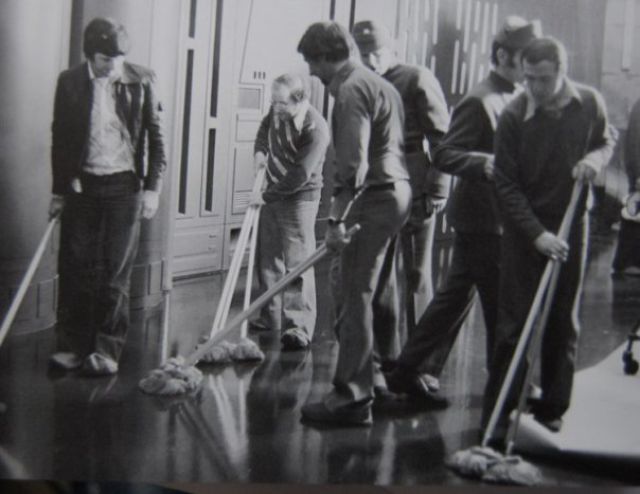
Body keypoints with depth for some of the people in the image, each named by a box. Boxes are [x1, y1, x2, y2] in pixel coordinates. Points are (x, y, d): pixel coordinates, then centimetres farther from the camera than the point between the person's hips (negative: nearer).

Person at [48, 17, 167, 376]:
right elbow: (60, 139, 8)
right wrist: (59, 191, 8)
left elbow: (155, 136, 2)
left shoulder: (141, 80, -1)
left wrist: (153, 187, -3)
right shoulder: (70, 82, 3)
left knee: (116, 272, 1)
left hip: (124, 186, -1)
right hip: (81, 185, 2)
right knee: (75, 269, 3)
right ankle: (73, 346, 12)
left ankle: (107, 351, 9)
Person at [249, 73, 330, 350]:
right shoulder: (278, 110, -3)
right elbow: (266, 126, 22)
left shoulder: (315, 129, -25)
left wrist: (268, 196, -19)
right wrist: (260, 149, 4)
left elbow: (300, 176, -25)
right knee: (267, 257, 13)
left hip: (299, 197, -8)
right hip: (273, 193, 8)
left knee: (297, 263, -9)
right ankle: (271, 317, 24)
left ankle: (299, 327, -6)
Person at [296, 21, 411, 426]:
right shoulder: (381, 85, 20)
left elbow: (354, 163, -21)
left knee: (356, 296, -8)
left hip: (374, 196, -10)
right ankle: (370, 374, 30)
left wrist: (337, 218, -21)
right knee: (364, 292, 19)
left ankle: (352, 397, -6)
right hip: (397, 191, 10)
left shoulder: (352, 89, -11)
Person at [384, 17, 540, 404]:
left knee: (456, 296, 12)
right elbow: (445, 155, -20)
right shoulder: (480, 101, -15)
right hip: (482, 218, -9)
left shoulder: (519, 97, 13)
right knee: (502, 304, 0)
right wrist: (486, 163, -34)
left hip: (502, 217, 9)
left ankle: (415, 371, 21)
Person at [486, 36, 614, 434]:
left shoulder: (590, 103, -4)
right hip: (525, 229, -3)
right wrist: (537, 233, -20)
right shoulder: (514, 115, -12)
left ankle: (552, 410, 20)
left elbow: (607, 142, 15)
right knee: (515, 324, -2)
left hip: (572, 224, 3)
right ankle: (497, 415, 5)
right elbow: (507, 187, -11)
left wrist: (596, 158, -9)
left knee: (563, 323, 9)